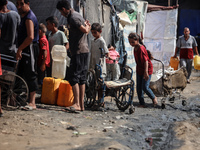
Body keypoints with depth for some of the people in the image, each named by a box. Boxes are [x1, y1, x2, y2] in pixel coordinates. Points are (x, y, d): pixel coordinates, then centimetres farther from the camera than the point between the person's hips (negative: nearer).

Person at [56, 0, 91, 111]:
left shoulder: (73, 18, -12)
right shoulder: (78, 15, 19)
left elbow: (85, 30, -20)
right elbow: (87, 29, 25)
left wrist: (86, 27, -1)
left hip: (78, 52, -10)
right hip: (85, 51, 10)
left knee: (74, 78, -10)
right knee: (82, 78, 9)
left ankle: (77, 104, -13)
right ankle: (81, 104, 11)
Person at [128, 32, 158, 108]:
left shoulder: (141, 49, -23)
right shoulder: (135, 48, 3)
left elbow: (146, 61, -25)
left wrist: (146, 72, -28)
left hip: (147, 69, -9)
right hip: (139, 70, 9)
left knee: (145, 87, -9)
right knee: (138, 87, 5)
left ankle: (154, 98, 17)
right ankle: (142, 104, 13)